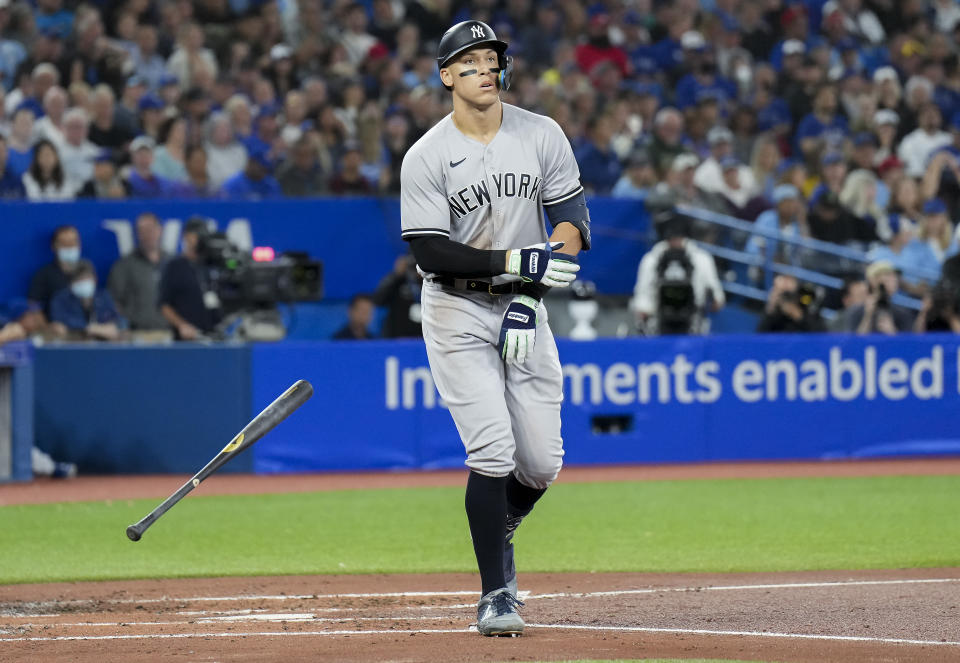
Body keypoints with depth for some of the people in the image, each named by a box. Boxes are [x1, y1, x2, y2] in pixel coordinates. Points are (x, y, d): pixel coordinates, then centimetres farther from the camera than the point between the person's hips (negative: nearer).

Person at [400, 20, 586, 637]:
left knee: (542, 463, 1)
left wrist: (530, 296, -15)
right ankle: (497, 593, -6)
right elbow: (431, 252, -14)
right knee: (492, 452, -15)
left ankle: (495, 534, 32)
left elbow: (572, 221, -3)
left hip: (524, 308, 3)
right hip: (457, 313, -3)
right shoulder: (426, 158, -10)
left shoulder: (542, 136, -1)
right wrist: (516, 261, -25)